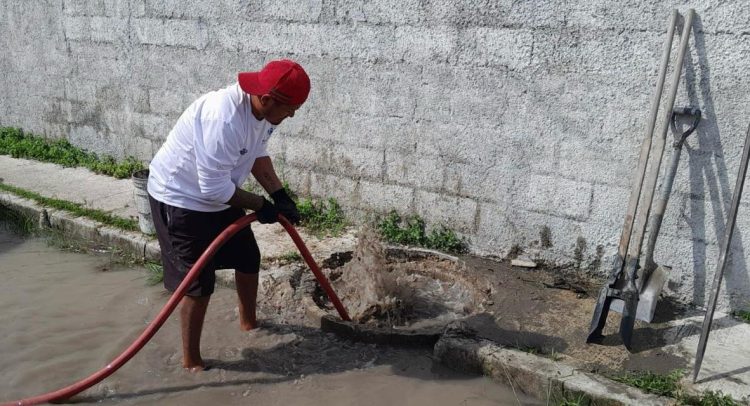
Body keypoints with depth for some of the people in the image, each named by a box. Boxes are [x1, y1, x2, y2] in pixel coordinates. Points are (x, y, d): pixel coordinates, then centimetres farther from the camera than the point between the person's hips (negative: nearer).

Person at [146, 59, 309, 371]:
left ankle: (248, 322, 42)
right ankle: (191, 360, 14)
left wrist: (280, 195, -3)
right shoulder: (224, 119, -37)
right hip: (180, 198, -9)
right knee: (199, 281, -5)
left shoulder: (263, 109, -9)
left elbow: (257, 153, 7)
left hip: (220, 195, 9)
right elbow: (215, 188, -32)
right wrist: (259, 205, -18)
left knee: (249, 259, 17)